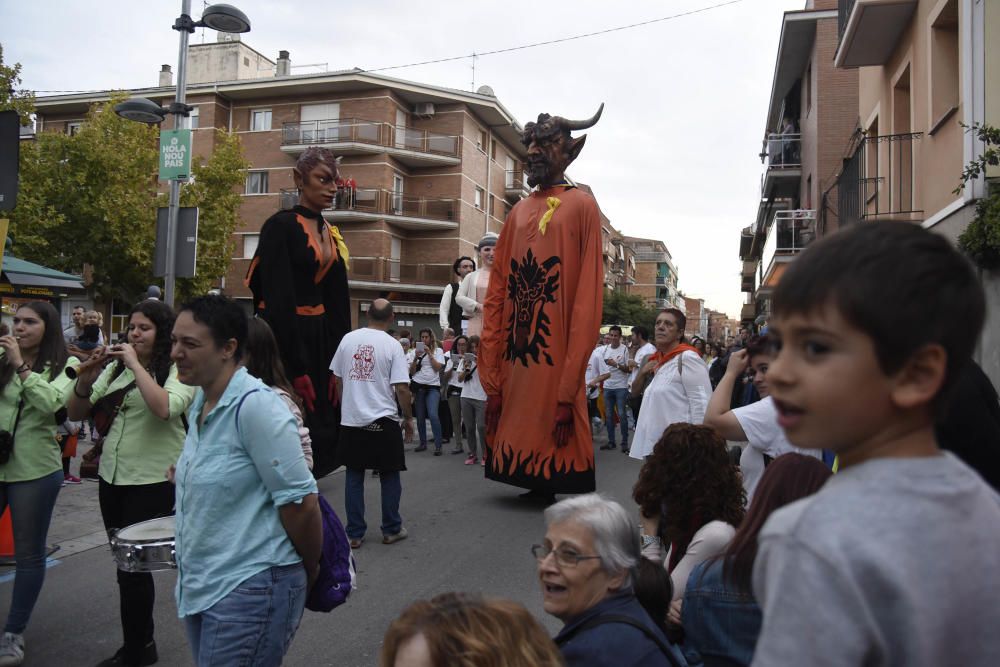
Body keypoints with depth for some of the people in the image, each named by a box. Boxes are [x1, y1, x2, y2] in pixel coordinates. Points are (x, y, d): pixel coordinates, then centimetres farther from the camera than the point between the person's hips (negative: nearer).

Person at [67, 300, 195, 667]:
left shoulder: (178, 370, -10)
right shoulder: (115, 367, 8)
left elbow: (164, 408, -29)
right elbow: (76, 413, 7)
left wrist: (136, 364, -22)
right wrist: (86, 377, -11)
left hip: (153, 482, -6)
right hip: (111, 476, 7)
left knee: (133, 565, 2)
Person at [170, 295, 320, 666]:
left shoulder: (255, 405, -21)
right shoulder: (201, 403, 7)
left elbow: (299, 501, -19)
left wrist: (309, 571, -7)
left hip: (250, 587, -9)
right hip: (199, 585, 9)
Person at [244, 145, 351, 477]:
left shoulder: (332, 235, 12)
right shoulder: (281, 226, -10)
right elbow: (278, 299, -17)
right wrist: (297, 369, -21)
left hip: (322, 340, 7)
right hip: (284, 340, -7)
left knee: (320, 428, 7)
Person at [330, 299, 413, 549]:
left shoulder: (348, 339, 2)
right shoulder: (392, 345, -9)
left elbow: (337, 380, 8)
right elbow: (401, 388, -11)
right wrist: (408, 418, 2)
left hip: (351, 420, 3)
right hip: (382, 422, -3)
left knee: (354, 477, 10)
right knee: (390, 476, 11)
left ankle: (355, 534, 14)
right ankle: (391, 530, 19)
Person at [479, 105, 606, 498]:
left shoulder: (581, 206, -1)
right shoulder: (518, 212, 15)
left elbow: (588, 301, -10)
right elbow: (496, 295, 11)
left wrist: (569, 391, -15)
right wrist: (491, 379, 4)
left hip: (555, 362, -5)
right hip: (512, 361, 5)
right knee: (515, 443, 10)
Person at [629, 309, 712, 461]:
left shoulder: (687, 357, -13)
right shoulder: (655, 360, 13)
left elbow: (702, 406, -19)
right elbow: (635, 392, 22)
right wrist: (642, 372, 3)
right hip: (652, 444, 9)